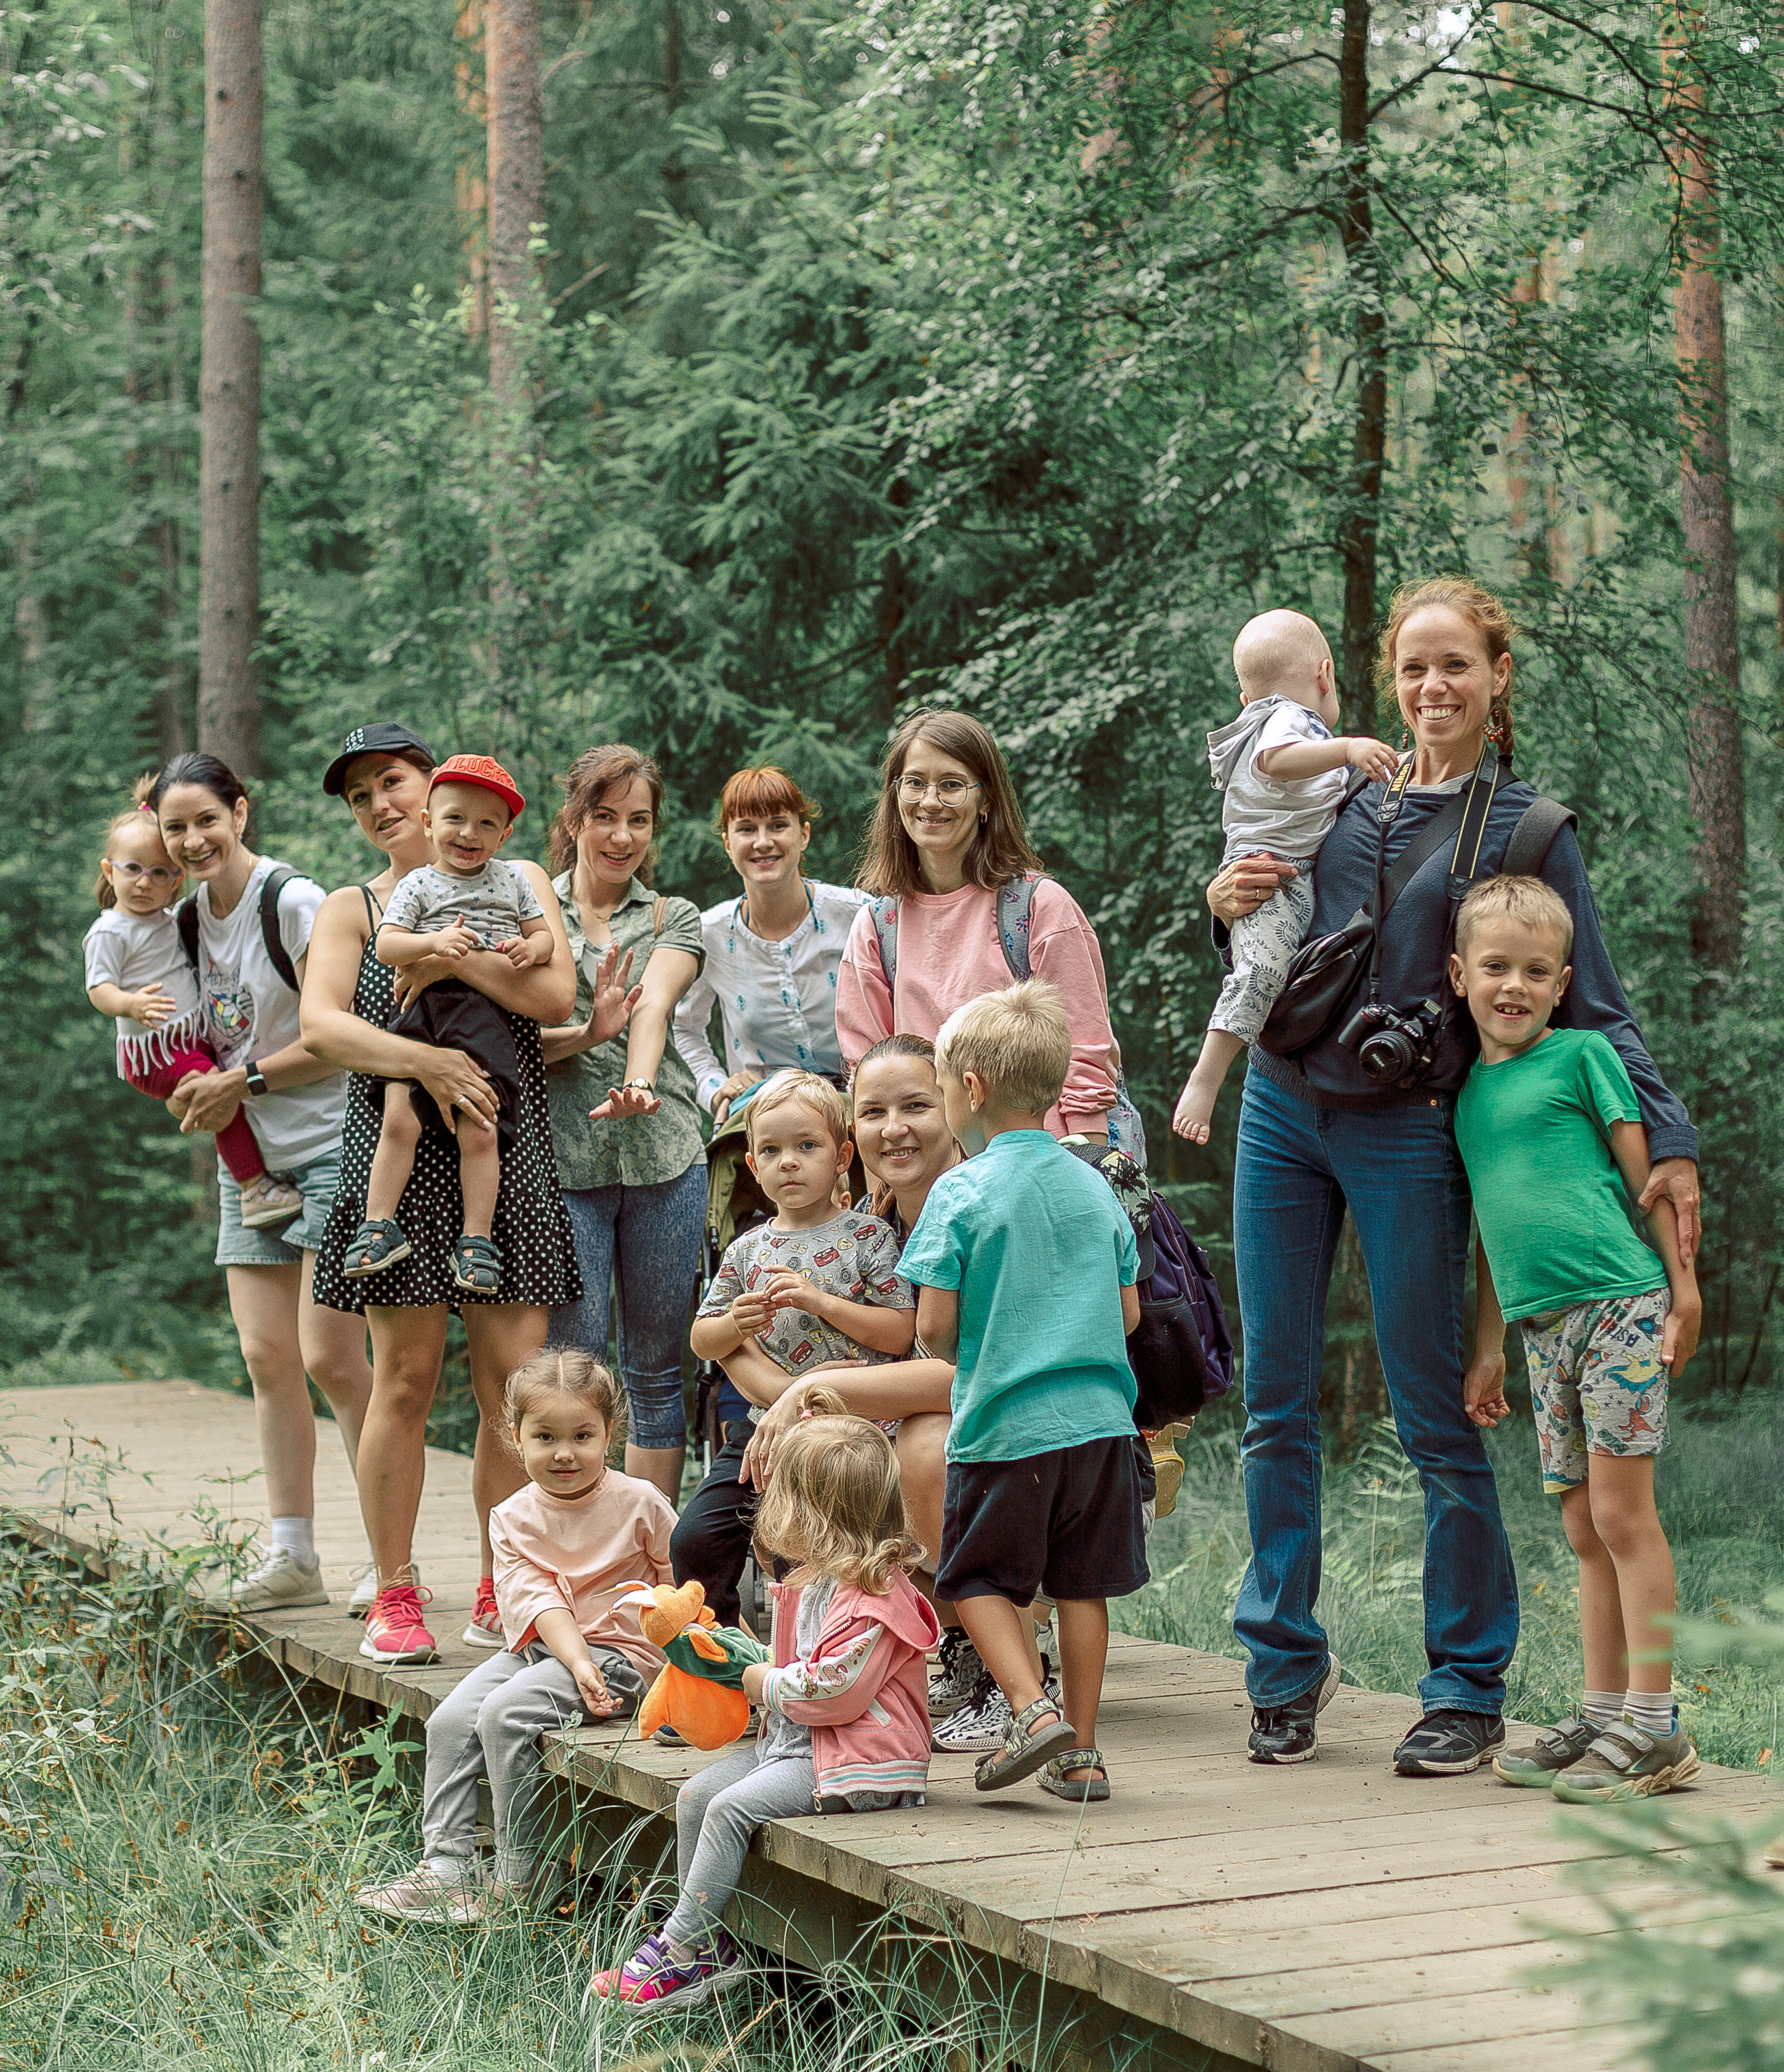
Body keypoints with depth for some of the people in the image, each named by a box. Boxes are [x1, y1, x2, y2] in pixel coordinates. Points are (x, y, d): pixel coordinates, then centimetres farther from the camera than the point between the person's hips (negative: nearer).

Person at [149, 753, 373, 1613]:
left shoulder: (294, 903, -13)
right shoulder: (190, 915, 11)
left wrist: (242, 1082, -13)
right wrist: (196, 1091, 3)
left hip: (330, 1149, -7)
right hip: (251, 1157, 7)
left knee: (329, 1357, -10)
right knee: (266, 1355, 5)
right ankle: (292, 1556, 11)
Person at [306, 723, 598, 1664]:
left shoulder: (516, 882, 12)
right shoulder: (350, 909, 10)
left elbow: (553, 994, -3)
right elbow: (321, 1024, -7)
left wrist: (449, 951, -10)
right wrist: (427, 1061, -21)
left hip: (506, 1154, 1)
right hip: (397, 1156, -1)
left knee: (513, 1384, -2)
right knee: (405, 1378, -3)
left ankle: (500, 1592, 9)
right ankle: (392, 1594, 6)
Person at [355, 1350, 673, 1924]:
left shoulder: (638, 1503, -7)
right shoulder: (513, 1518, 2)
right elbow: (539, 1602, -10)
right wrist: (578, 1664, -24)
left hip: (619, 1654, -6)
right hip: (541, 1647, 6)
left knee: (506, 1713, -25)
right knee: (450, 1720, -12)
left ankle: (521, 1875, -16)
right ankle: (446, 1866, -7)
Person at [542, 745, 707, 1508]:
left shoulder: (675, 919, 11)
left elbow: (654, 1006, -9)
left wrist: (637, 1084, -30)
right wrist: (583, 1033, -23)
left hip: (663, 1158, 2)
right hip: (560, 1160, -2)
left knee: (656, 1367, 6)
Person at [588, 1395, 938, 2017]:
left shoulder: (875, 1598, -19)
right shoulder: (815, 1581, 15)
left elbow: (833, 1689, -24)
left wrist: (764, 1683, -11)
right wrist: (762, 1670, 13)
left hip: (856, 1763, -11)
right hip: (793, 1741, 11)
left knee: (733, 1808, -23)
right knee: (695, 1794, 3)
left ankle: (678, 1955, -16)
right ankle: (708, 1943, 5)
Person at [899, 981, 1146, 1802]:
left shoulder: (961, 1192, -8)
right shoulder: (1095, 1188, 7)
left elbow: (934, 1325, -10)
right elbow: (1128, 1312, 10)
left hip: (1004, 1425, -4)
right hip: (1100, 1417, 5)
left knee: (978, 1578, 10)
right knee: (1081, 1584, 12)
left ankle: (1033, 1708, -7)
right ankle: (1080, 1751, 14)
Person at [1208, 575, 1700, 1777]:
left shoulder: (1528, 830, 1)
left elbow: (1594, 1010, 0)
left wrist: (1671, 1146, -11)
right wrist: (1231, 906, -2)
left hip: (1407, 1134, -4)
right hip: (1283, 1110, 4)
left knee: (1433, 1417, -1)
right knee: (1276, 1404, 6)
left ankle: (1470, 1690, 10)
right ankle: (1288, 1662, 19)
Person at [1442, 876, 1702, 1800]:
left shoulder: (1582, 1055, 0)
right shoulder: (1468, 1091, 16)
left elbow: (1641, 1170, -1)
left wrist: (1682, 1285, -5)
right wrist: (1488, 1346, 21)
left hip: (1620, 1303, -6)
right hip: (1544, 1328, 6)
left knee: (1622, 1513, -7)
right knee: (1585, 1530, 10)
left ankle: (1653, 1728, -3)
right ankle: (1603, 1715, 15)